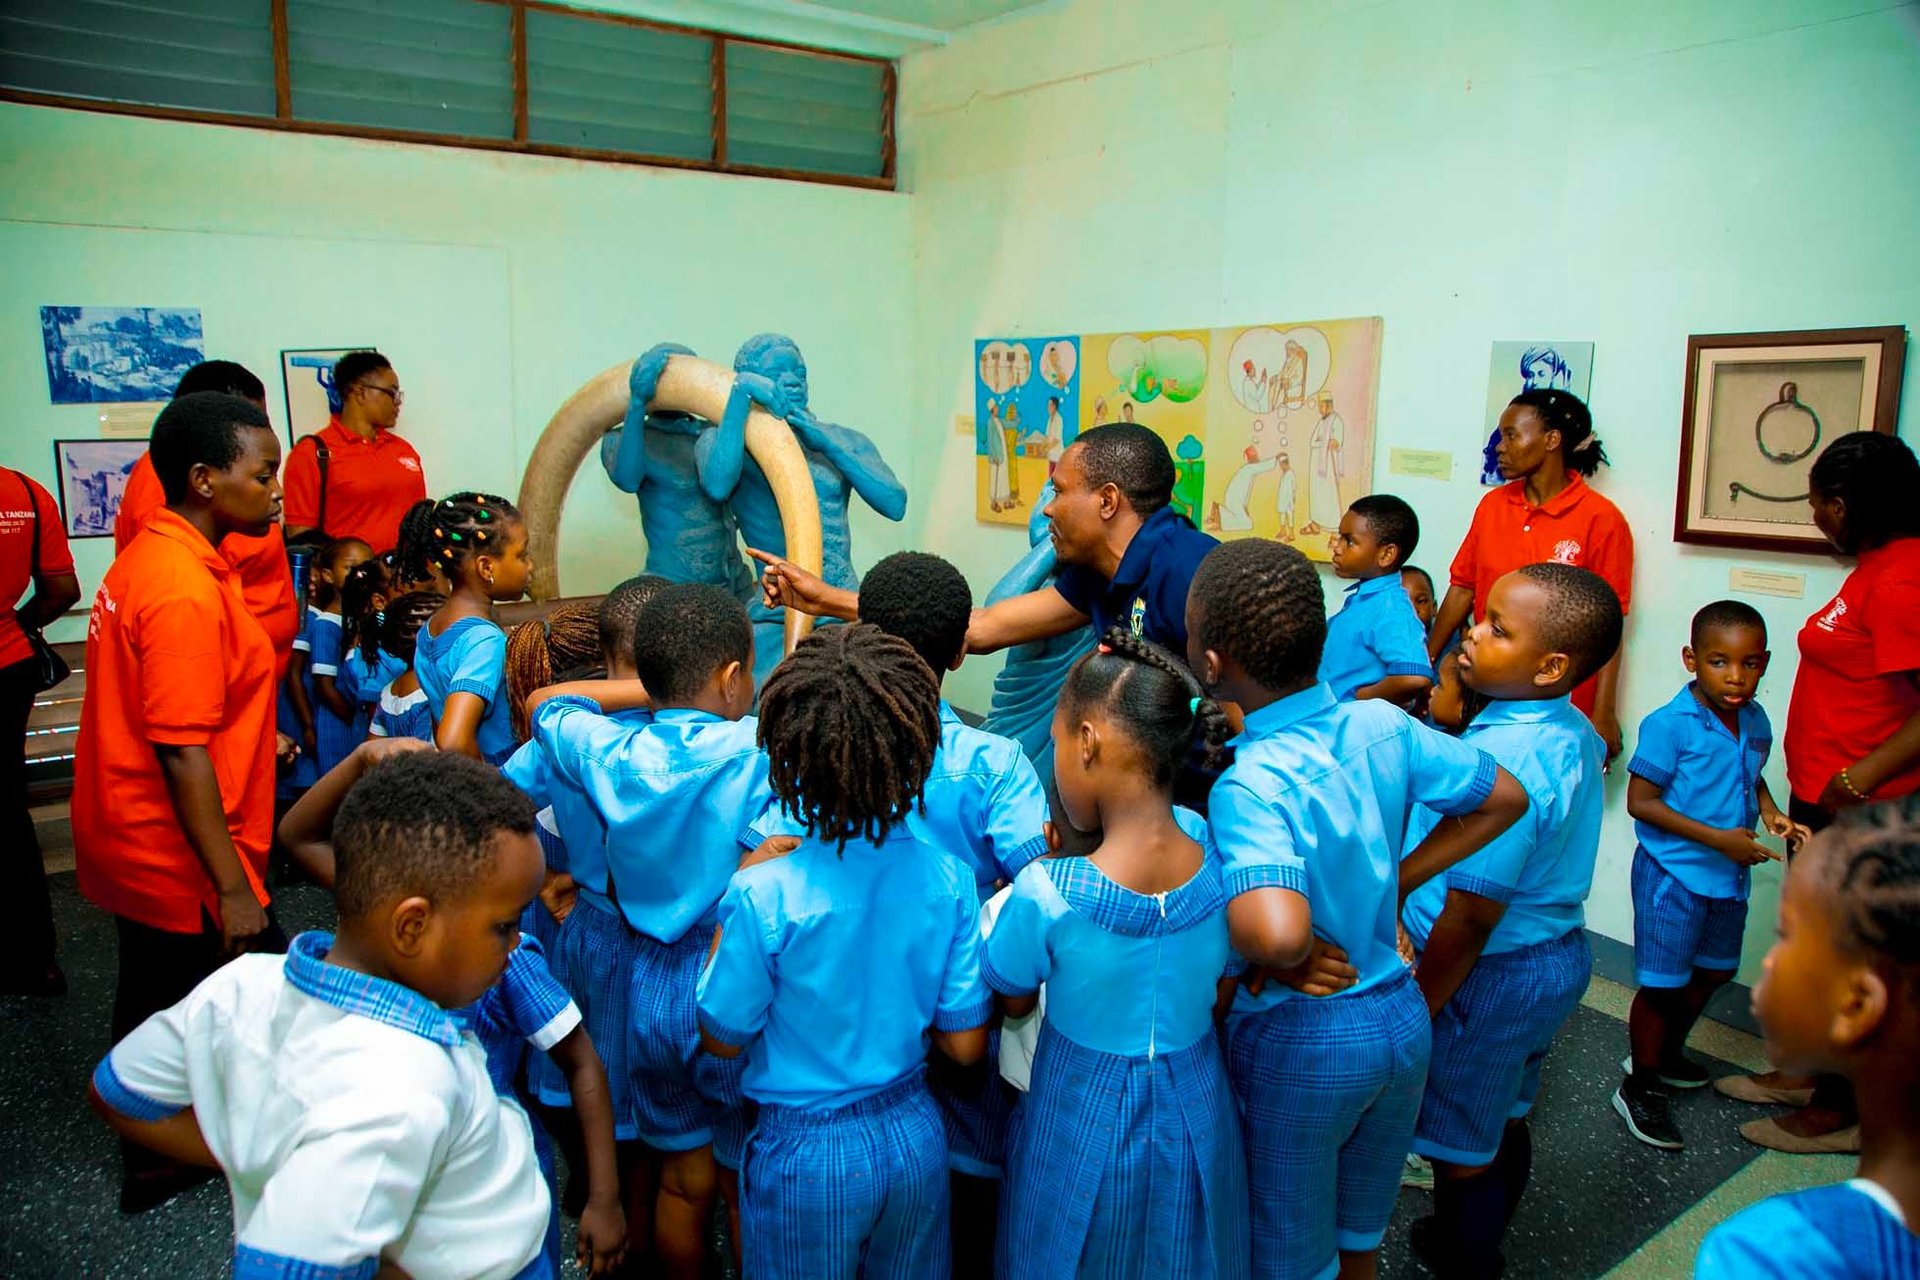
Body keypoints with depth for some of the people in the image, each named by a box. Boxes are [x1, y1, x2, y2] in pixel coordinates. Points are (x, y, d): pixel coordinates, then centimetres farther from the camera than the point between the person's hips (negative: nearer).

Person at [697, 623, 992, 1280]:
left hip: (806, 1152, -3)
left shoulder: (765, 897, -26)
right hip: (915, 1135, 3)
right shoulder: (949, 881, -15)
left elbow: (723, 1036, -10)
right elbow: (965, 1044, -8)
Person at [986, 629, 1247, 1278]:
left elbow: (1012, 1001, -9)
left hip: (1082, 1129, -3)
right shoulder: (1225, 875, -17)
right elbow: (1220, 1001, -2)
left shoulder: (1046, 892, -29)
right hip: (1196, 1121, 3)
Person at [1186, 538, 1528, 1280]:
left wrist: (1289, 963, -22)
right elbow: (1504, 798, 4)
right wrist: (1399, 879, 3)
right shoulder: (1383, 726, -10)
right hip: (1402, 1019, 6)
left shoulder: (1252, 783, -29)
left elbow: (1275, 934, -45)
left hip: (1299, 1041, -6)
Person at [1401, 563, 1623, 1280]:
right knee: (1505, 1122, 27)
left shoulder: (1500, 761, -31)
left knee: (1460, 1150, 12)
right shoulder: (1574, 735, -2)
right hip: (1557, 957, 9)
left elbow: (1469, 920, -28)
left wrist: (1415, 1010, -18)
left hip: (1491, 978, -9)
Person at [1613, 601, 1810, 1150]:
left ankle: (1666, 1052, 46)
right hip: (1672, 874, -7)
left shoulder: (1756, 722, 0)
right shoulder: (1669, 725, -21)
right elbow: (1640, 801, -20)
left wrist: (1772, 814, -2)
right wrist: (1717, 838, -24)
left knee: (1713, 971, 23)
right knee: (1663, 983, 2)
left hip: (1728, 876, 8)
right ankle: (1639, 1087, 20)